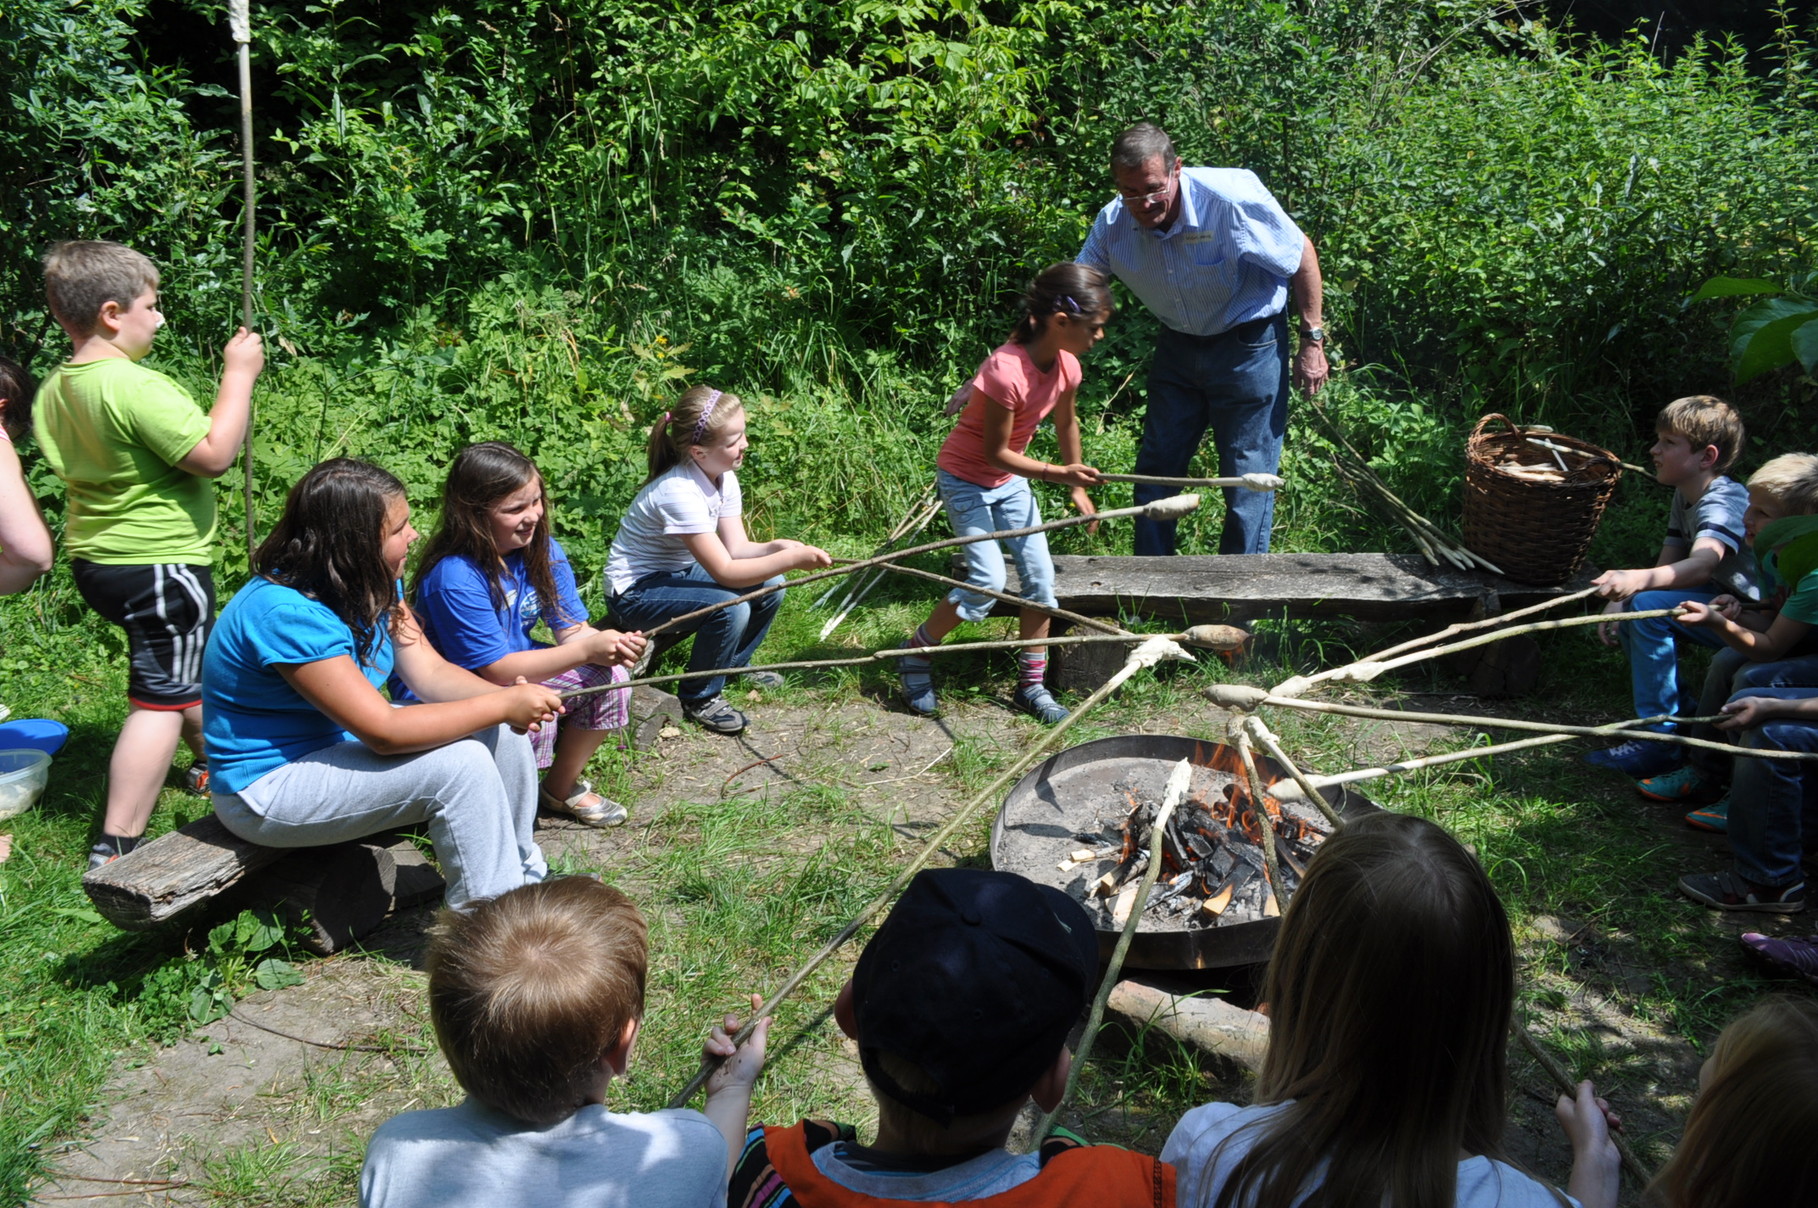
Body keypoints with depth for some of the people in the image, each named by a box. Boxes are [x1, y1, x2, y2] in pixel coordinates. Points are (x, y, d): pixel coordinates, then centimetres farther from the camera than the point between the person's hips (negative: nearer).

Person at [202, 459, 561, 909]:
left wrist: (509, 696, -22)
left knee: (504, 734, -2)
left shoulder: (373, 586, -1)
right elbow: (384, 731, -32)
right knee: (460, 764, -25)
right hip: (268, 787, -9)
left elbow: (431, 674, -3)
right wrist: (505, 704, -28)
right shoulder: (286, 613, -31)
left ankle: (525, 879, 14)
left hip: (338, 743, 9)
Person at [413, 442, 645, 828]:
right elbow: (495, 670, -28)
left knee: (610, 678, -10)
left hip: (521, 670, 8)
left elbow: (572, 629, -5)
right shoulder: (455, 578, -29)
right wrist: (586, 650, -33)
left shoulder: (543, 550, -7)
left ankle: (561, 788, 10)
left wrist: (611, 644, -29)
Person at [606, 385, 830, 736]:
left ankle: (735, 663, 20)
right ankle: (699, 699, -7)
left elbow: (737, 547, -6)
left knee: (771, 586, -5)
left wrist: (779, 546, -24)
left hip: (679, 573, 9)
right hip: (636, 592, -8)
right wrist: (792, 558, -36)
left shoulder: (723, 475, -5)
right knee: (731, 608, -30)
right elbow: (725, 572, -33)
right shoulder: (679, 492, -32)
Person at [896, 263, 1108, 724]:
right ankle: (915, 654, 8)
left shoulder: (1066, 366, -8)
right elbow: (995, 452, -25)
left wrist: (1078, 487, 18)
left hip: (1010, 479, 7)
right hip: (966, 478, -7)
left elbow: (1066, 423, 11)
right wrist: (1058, 474, -31)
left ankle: (1032, 685, 15)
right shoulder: (1007, 371, -32)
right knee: (988, 582, -15)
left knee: (1040, 577, 1)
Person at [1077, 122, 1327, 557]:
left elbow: (1302, 256, -15)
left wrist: (1312, 341, -12)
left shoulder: (1232, 198, -27)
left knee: (1248, 477, -2)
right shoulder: (1113, 223, -14)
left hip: (1248, 346, -5)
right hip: (1177, 346, 5)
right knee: (1155, 470, 11)